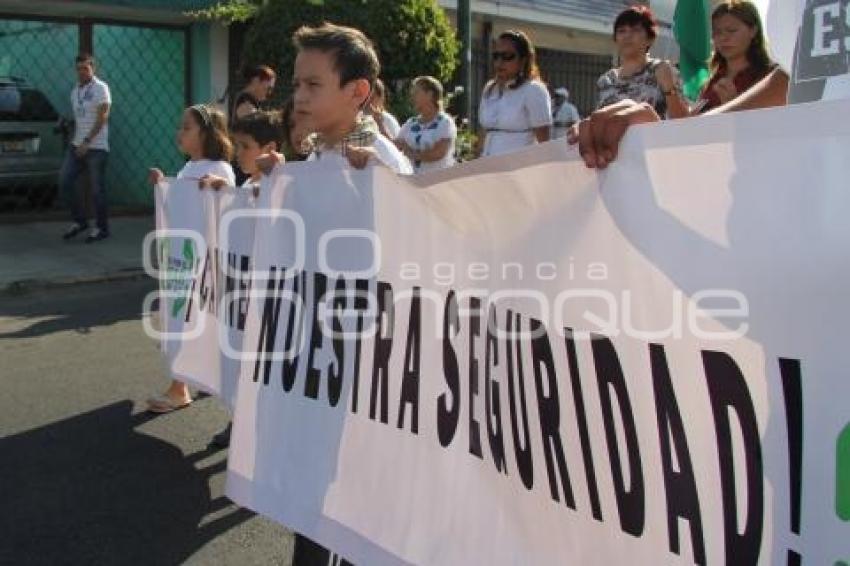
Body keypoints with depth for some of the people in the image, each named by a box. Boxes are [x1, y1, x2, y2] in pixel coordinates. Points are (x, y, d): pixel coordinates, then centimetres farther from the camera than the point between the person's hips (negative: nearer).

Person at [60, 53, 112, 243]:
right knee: (64, 181, 1)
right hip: (76, 145, 7)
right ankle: (80, 221, 14)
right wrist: (76, 140, 7)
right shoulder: (75, 90, 16)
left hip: (96, 147, -7)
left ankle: (101, 228, 10)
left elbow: (102, 118, -14)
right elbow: (77, 118, 18)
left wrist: (86, 142, -18)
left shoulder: (100, 88, -7)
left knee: (97, 189, -3)